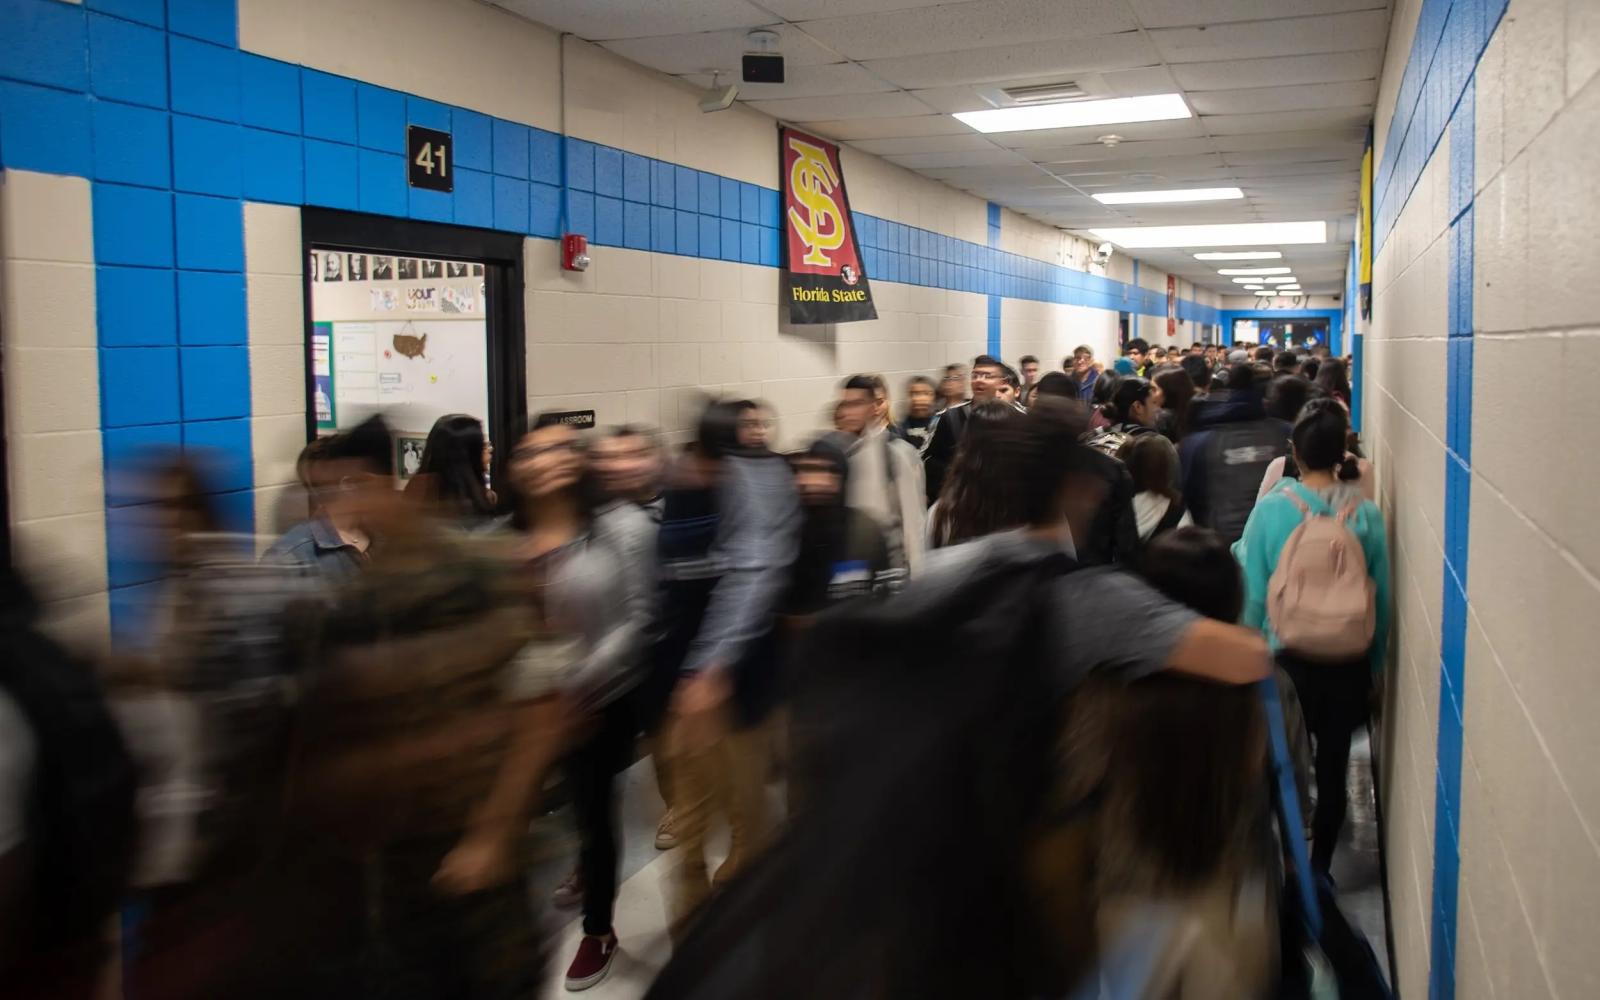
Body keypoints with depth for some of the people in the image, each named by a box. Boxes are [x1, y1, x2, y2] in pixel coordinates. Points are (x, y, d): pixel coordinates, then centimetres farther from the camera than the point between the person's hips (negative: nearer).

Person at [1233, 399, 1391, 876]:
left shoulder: (1271, 509, -12)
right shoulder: (1367, 514, -8)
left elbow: (1253, 593, -8)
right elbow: (1383, 597, -2)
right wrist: (1375, 664, 11)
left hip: (1286, 658, -1)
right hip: (1349, 662, 1)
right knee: (1333, 765, 13)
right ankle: (1319, 867, 24)